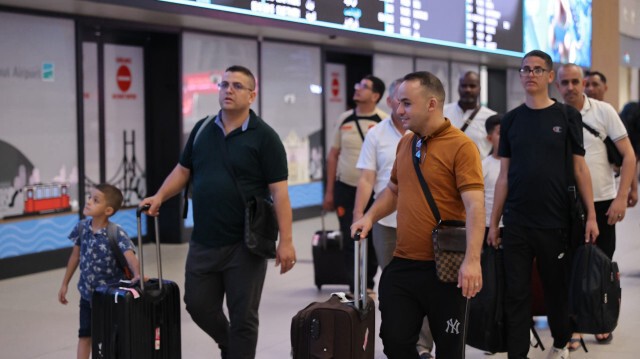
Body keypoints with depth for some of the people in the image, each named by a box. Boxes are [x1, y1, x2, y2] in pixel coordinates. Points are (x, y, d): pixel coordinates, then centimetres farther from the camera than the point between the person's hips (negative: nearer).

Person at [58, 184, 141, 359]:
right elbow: (75, 256, 7)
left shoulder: (116, 233, -20)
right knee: (85, 335, 12)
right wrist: (65, 284, 12)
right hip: (87, 292, 5)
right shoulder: (82, 228, -5)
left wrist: (137, 275, -53)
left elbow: (130, 256, -33)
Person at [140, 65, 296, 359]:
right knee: (198, 305, 12)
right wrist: (159, 197, 0)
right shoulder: (202, 130, 8)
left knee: (242, 316, 3)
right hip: (203, 243, 5)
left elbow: (279, 191, -11)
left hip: (245, 245, -5)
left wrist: (286, 241, -16)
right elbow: (183, 170, 17)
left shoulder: (264, 137, -7)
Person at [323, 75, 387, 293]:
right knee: (350, 240, 1)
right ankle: (355, 288, 8)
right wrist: (329, 192, 8)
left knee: (371, 241, 6)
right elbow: (333, 155, 11)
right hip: (345, 188, 2)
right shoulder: (344, 119, 6)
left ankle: (368, 285, 23)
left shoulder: (384, 122, -4)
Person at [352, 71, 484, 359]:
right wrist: (370, 216, 7)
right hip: (402, 266, 6)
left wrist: (472, 260, -28)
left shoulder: (461, 146, -12)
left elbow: (475, 206, -19)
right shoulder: (405, 144, 12)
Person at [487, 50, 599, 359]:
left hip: (555, 222, -1)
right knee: (516, 293, 0)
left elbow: (580, 168, 2)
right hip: (516, 224, 1)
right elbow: (504, 175, 9)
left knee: (558, 288, 10)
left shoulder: (567, 116, 2)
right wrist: (493, 222, 6)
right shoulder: (511, 120, 7)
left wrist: (591, 216, -4)